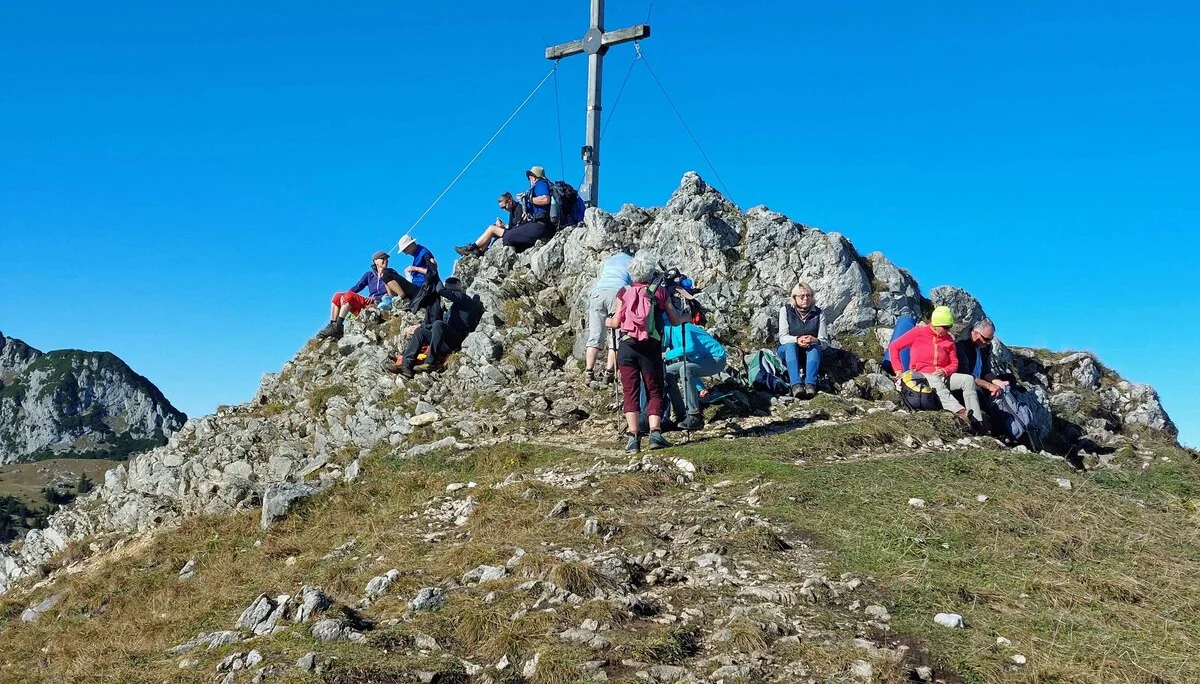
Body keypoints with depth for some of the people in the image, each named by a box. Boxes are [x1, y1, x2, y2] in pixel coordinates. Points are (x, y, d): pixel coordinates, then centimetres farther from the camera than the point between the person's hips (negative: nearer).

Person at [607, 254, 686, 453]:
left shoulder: (624, 293, 5)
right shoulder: (660, 292, 5)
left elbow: (616, 323, 3)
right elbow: (675, 321, 7)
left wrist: (608, 321, 26)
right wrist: (685, 317, 29)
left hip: (627, 347, 0)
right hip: (651, 348, 0)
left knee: (630, 392, 3)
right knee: (654, 392, 9)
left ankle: (632, 437, -6)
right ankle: (655, 433, -5)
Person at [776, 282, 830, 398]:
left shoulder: (818, 313, -2)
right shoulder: (786, 310, -5)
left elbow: (825, 342, -5)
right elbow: (783, 337, -13)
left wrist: (815, 340, -30)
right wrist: (797, 340, -34)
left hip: (810, 352, 1)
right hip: (787, 350, -1)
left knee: (815, 347, -32)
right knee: (791, 345, -34)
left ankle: (810, 384, -50)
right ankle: (796, 384, -53)